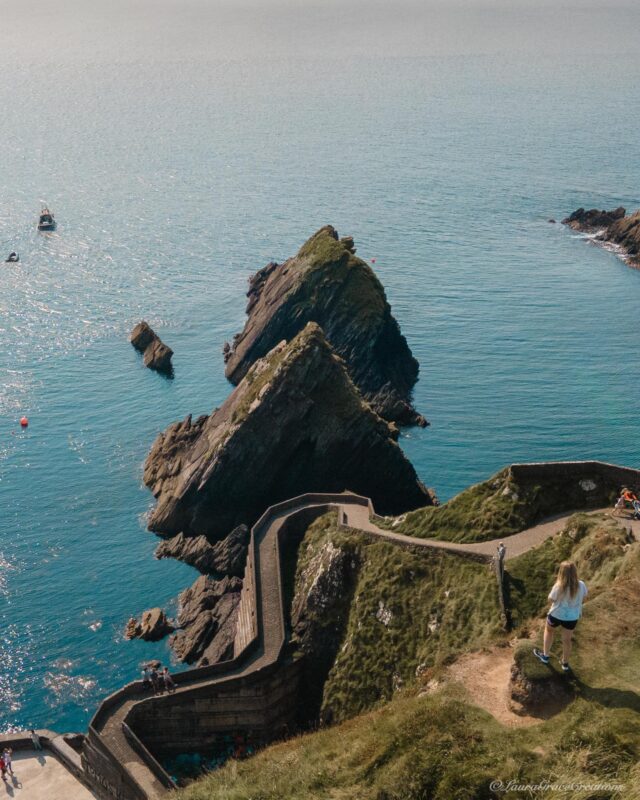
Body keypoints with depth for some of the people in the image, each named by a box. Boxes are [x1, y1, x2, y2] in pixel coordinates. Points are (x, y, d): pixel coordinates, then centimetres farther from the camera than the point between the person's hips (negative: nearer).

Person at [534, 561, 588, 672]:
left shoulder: (558, 586, -30)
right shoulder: (581, 585, -19)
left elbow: (551, 599, -13)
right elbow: (583, 598, 0)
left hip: (556, 615, -2)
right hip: (572, 617, 2)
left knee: (549, 630, 29)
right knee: (567, 640, 21)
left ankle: (545, 655, 41)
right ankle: (565, 664, 39)